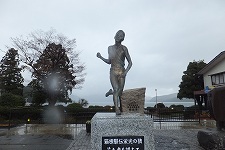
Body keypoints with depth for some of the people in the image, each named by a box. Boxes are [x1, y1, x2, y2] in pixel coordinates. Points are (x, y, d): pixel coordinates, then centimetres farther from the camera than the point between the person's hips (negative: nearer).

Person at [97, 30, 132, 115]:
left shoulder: (124, 48, 2)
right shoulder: (110, 48, 12)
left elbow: (130, 62, 2)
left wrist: (125, 72, -10)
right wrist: (101, 57, 8)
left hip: (121, 72, 0)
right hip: (113, 72, 1)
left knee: (120, 92, 1)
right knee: (116, 89, -19)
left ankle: (111, 92, 32)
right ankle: (117, 109, -20)